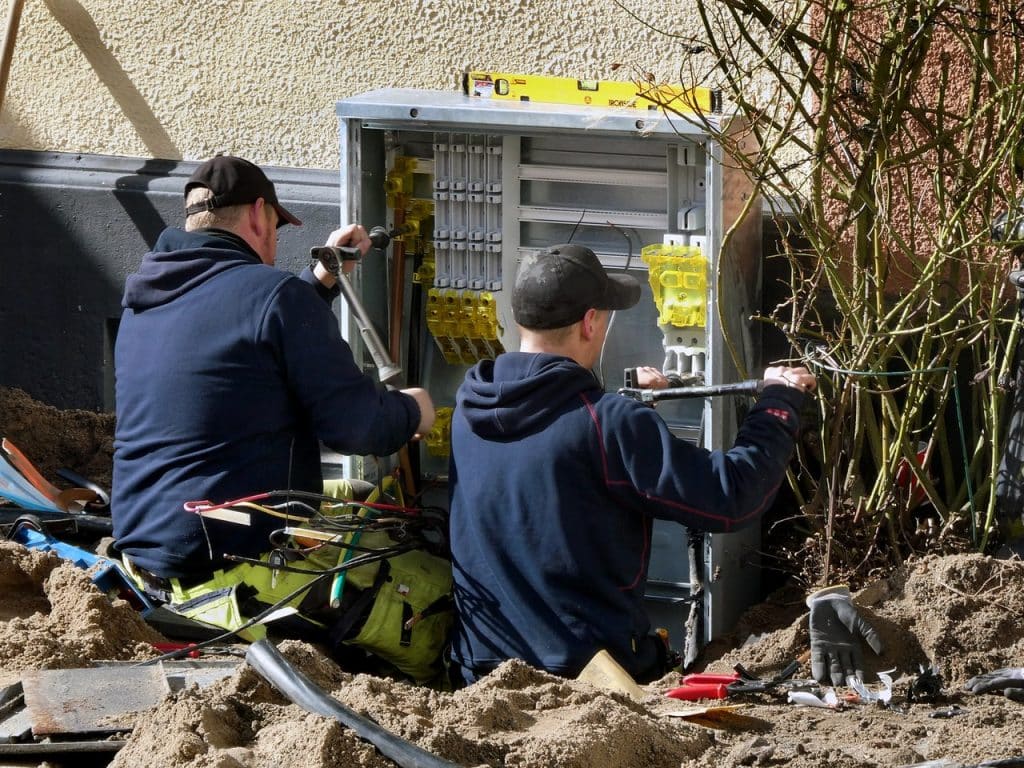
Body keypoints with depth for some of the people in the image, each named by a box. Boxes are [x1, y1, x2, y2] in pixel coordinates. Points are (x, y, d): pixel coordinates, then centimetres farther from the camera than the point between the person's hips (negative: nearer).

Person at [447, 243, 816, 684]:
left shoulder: (468, 409, 1)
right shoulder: (608, 424, -19)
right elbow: (733, 497, -17)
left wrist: (628, 396, 23)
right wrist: (779, 401, -2)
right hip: (588, 676, -7)